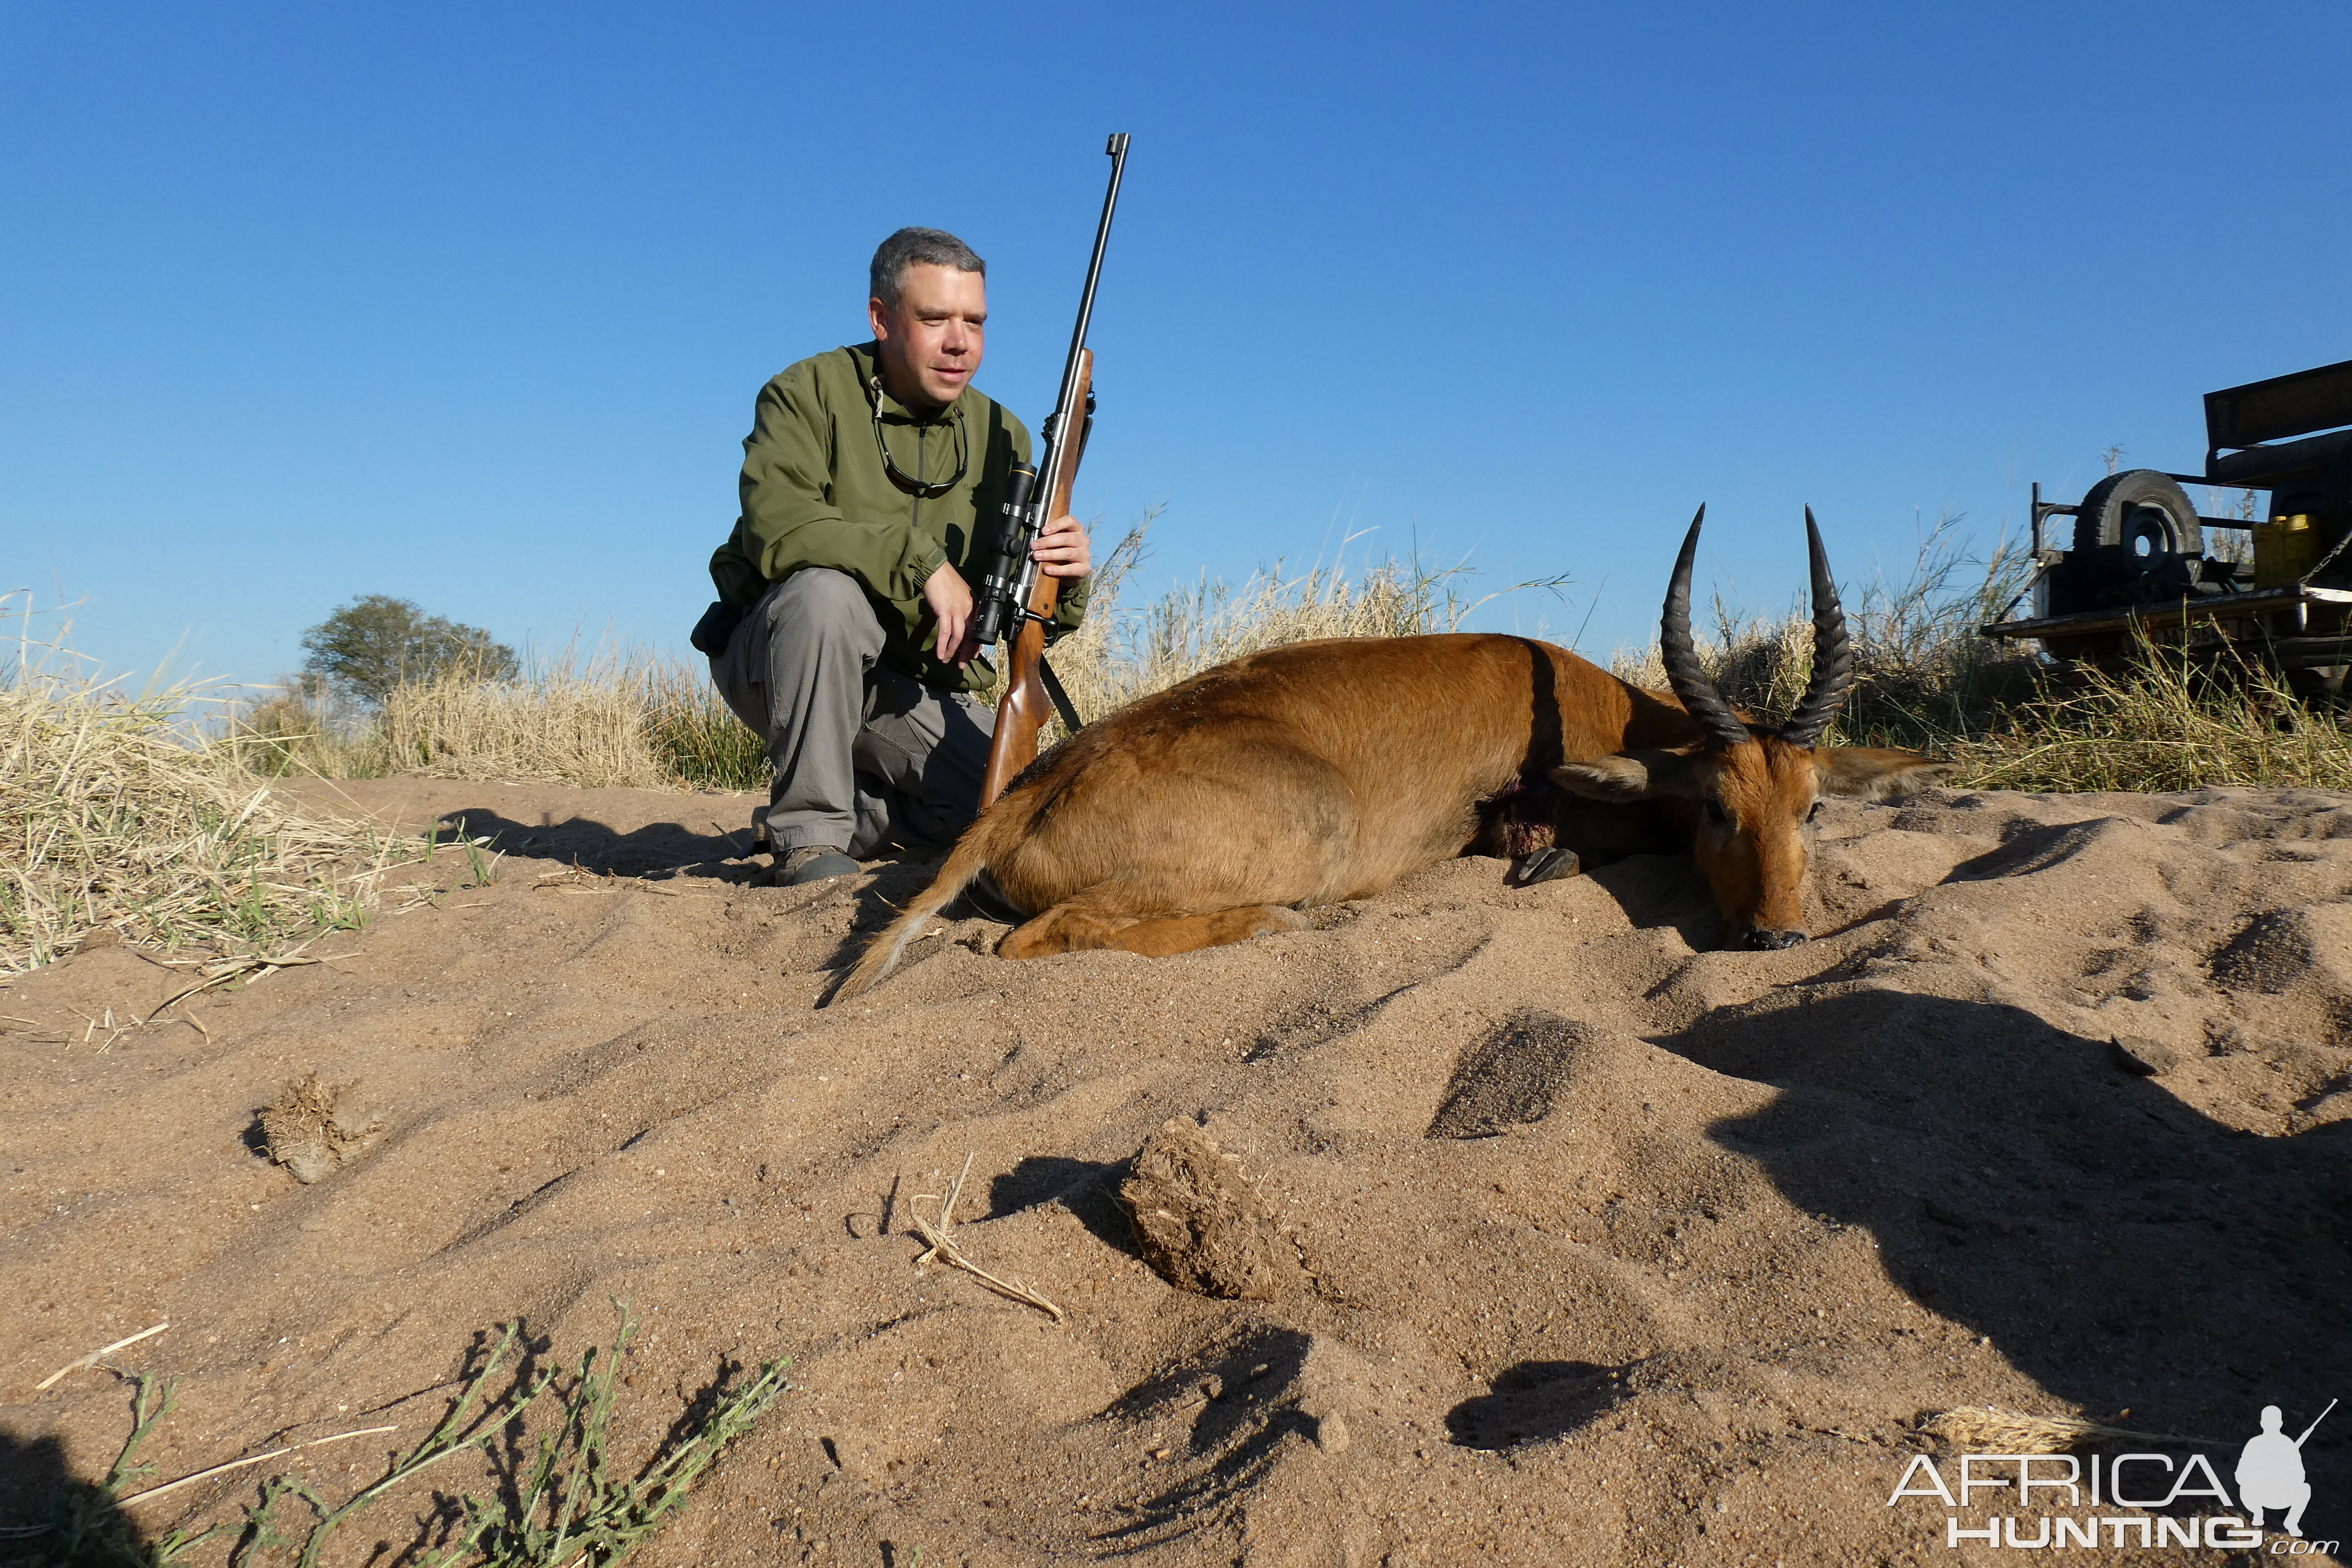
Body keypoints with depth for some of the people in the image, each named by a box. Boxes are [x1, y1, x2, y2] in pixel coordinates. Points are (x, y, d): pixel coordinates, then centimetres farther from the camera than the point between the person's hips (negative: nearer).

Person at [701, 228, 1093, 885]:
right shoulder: (809, 394, -10)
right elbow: (776, 528, -29)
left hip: (912, 690, 4)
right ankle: (808, 834, -22)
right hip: (778, 658, -3)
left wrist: (1065, 581, -24)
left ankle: (852, 811, 11)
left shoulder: (1001, 436, 2)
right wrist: (921, 559, -32)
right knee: (828, 590, -36)